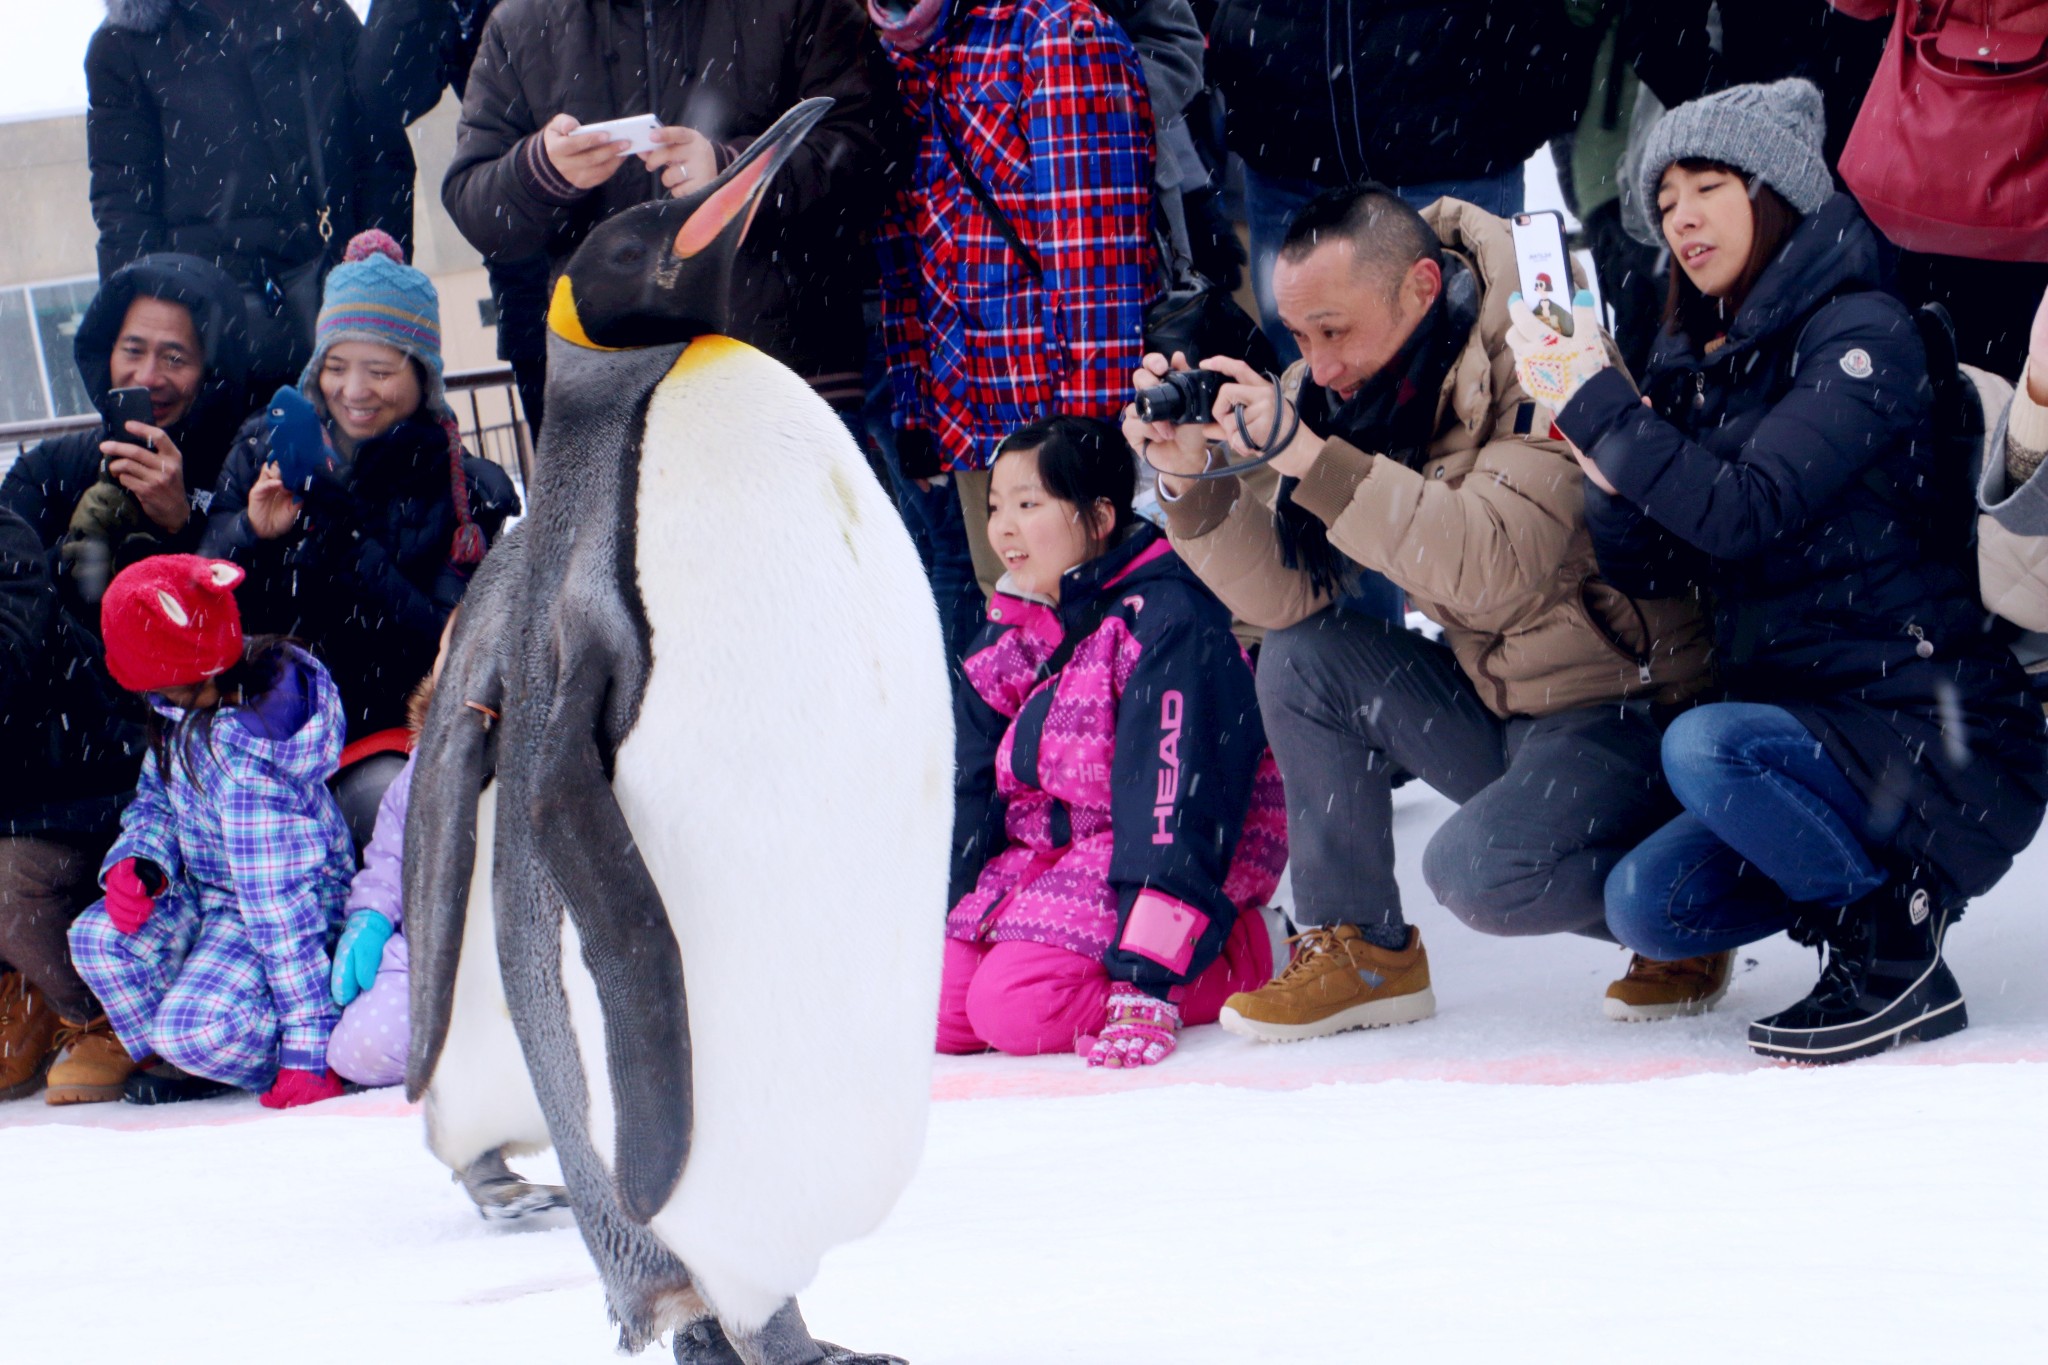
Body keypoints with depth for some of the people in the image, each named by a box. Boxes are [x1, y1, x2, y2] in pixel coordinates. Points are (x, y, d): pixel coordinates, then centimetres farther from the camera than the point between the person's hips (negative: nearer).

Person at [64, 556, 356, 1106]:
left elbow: (282, 902, -32)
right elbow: (158, 795, 10)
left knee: (192, 1026, -29)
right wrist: (137, 860, -14)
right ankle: (173, 1062, 3)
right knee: (97, 937, -13)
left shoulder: (244, 759, -34)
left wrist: (306, 1049, -29)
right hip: (202, 892, 9)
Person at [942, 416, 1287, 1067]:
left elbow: (1178, 801, -23)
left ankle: (1227, 963, -7)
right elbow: (968, 792, 14)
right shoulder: (1009, 638, 11)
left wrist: (1145, 989, -30)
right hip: (1039, 859, 8)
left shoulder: (1166, 619, -17)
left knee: (1016, 1006, -28)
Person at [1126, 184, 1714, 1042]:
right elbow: (1285, 595, -3)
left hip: (1626, 711, -8)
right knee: (1301, 662, -7)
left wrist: (1310, 458, -39)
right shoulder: (1344, 392, 1)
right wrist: (1192, 476, -18)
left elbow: (1499, 568, -36)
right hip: (1495, 698, 8)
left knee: (1478, 872, -28)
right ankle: (1359, 949, 4)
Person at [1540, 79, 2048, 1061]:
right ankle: (1879, 879, 13)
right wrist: (1601, 456, -11)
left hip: (1946, 748, -8)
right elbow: (1651, 565, 7)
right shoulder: (1696, 362, 13)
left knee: (1704, 747, -30)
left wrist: (1594, 402, -18)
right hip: (1810, 735, 8)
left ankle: (1895, 957, -11)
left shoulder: (1860, 333, -11)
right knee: (1644, 905, -7)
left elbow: (1745, 511, -23)